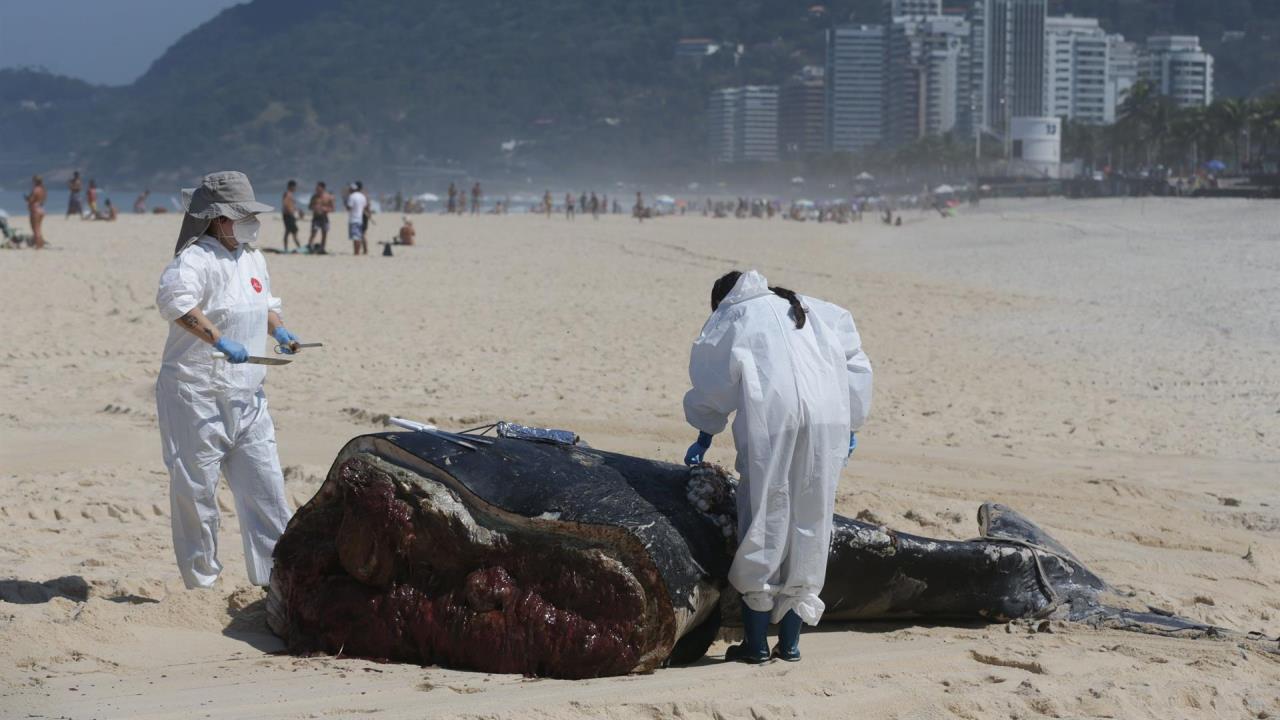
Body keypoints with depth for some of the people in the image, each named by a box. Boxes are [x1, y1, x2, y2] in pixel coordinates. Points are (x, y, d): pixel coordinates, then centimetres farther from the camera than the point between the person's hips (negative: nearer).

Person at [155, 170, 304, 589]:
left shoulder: (253, 259, 13)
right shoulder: (196, 259, -15)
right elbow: (174, 299, -35)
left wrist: (278, 329, 14)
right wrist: (220, 341, -41)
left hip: (247, 397, 8)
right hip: (196, 393, -8)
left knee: (265, 487, 7)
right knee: (196, 490, 0)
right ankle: (201, 581, 11)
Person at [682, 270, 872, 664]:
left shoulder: (729, 316, 20)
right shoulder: (809, 309, 29)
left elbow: (710, 385, 18)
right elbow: (856, 364, 22)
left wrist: (704, 437, 31)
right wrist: (850, 424, 24)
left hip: (770, 418, -3)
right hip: (829, 418, 3)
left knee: (764, 516, 3)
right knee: (809, 519, 10)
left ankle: (756, 643, 4)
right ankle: (790, 641, 13)